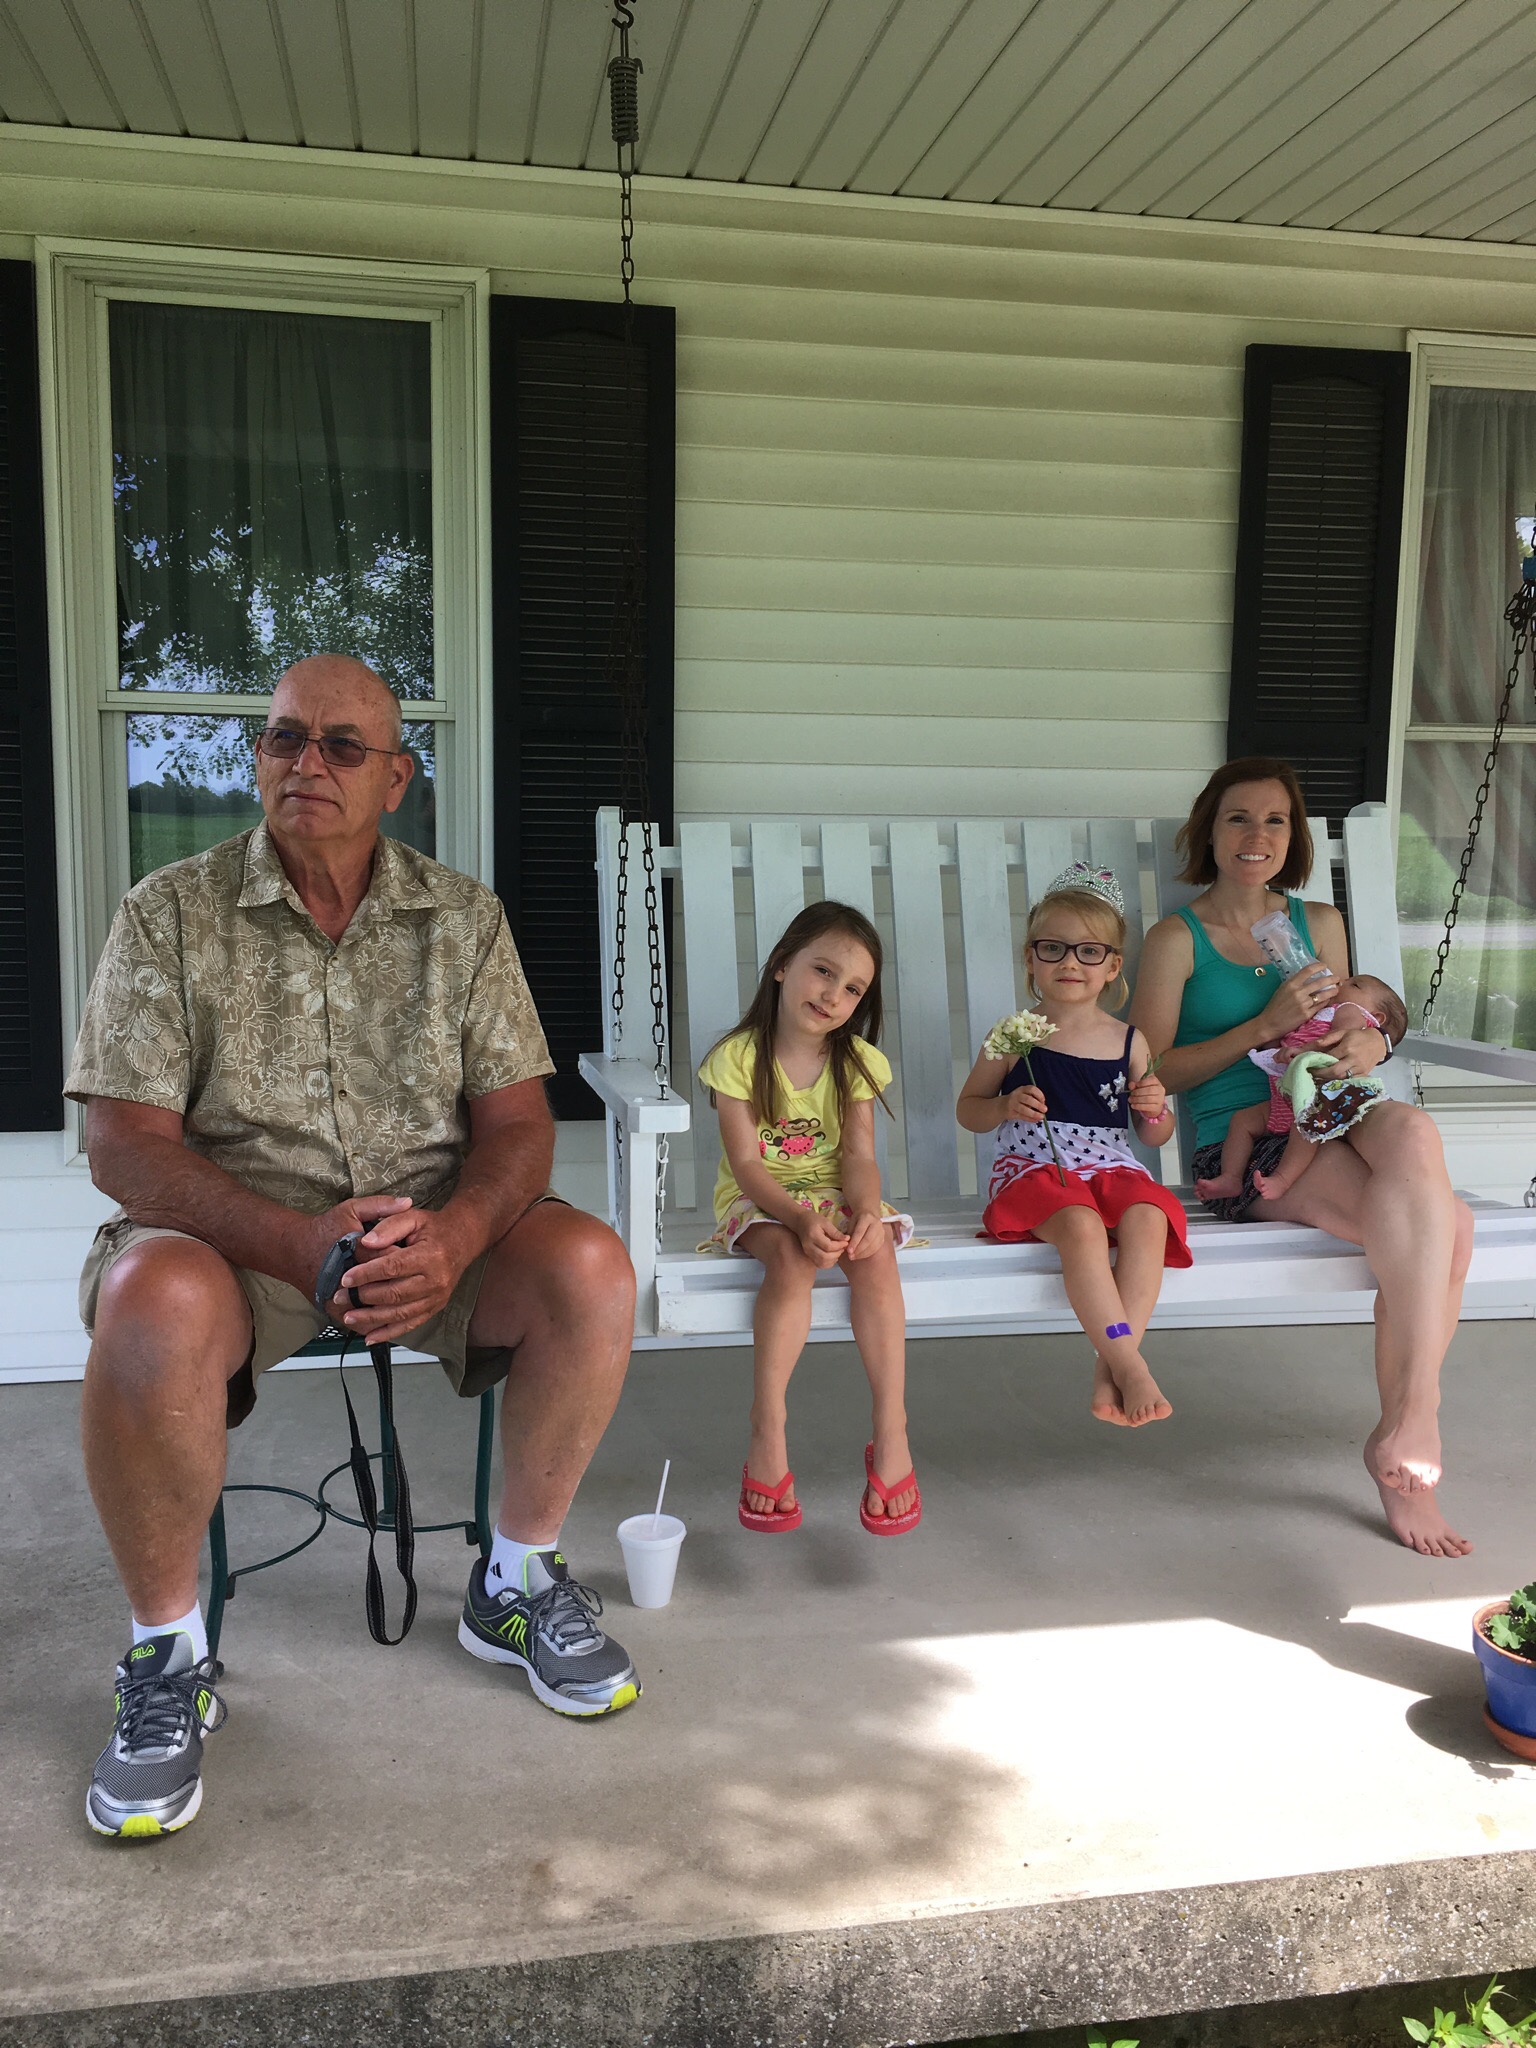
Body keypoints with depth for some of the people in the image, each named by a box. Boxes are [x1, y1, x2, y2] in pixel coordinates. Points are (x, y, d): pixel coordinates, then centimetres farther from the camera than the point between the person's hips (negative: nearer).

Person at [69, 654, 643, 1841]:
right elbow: (124, 1143, -9)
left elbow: (517, 1122, 0)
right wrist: (299, 1242, -25)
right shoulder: (173, 914, -2)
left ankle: (518, 1584, 0)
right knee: (154, 1306, -35)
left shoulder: (463, 917, 4)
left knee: (591, 1267, -24)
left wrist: (452, 1236, -23)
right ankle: (170, 1653, -9)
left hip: (433, 1233, 2)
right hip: (230, 1230, -2)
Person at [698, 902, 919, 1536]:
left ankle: (891, 1431, -27)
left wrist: (865, 1211, -28)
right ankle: (768, 1435, -28)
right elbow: (746, 1163, -16)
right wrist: (801, 1221, -32)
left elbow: (858, 1153, -6)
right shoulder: (738, 1057, -11)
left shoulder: (857, 1061, 1)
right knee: (791, 1260, -34)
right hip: (758, 1200, -3)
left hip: (833, 1193, 3)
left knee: (874, 1252, -29)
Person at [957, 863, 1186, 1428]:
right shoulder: (1013, 1036, 4)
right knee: (1081, 1226, -35)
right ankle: (1131, 1366, -33)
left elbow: (1155, 1135, 19)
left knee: (1148, 1218, -31)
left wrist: (1156, 1109, -5)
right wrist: (1005, 1108, -9)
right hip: (1035, 1169, -2)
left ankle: (1110, 1367, -30)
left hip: (1112, 1168, 3)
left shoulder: (1129, 1041, 11)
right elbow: (967, 1109, 12)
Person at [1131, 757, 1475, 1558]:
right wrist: (1266, 1026, -12)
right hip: (1240, 1145, -4)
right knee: (1442, 1223, -28)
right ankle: (1414, 1431, -17)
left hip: (1331, 1122, 5)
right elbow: (1154, 1073, -4)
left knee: (1411, 1131, -33)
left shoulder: (1320, 923, 19)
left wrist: (1369, 1044, 1)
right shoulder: (1176, 939, 3)